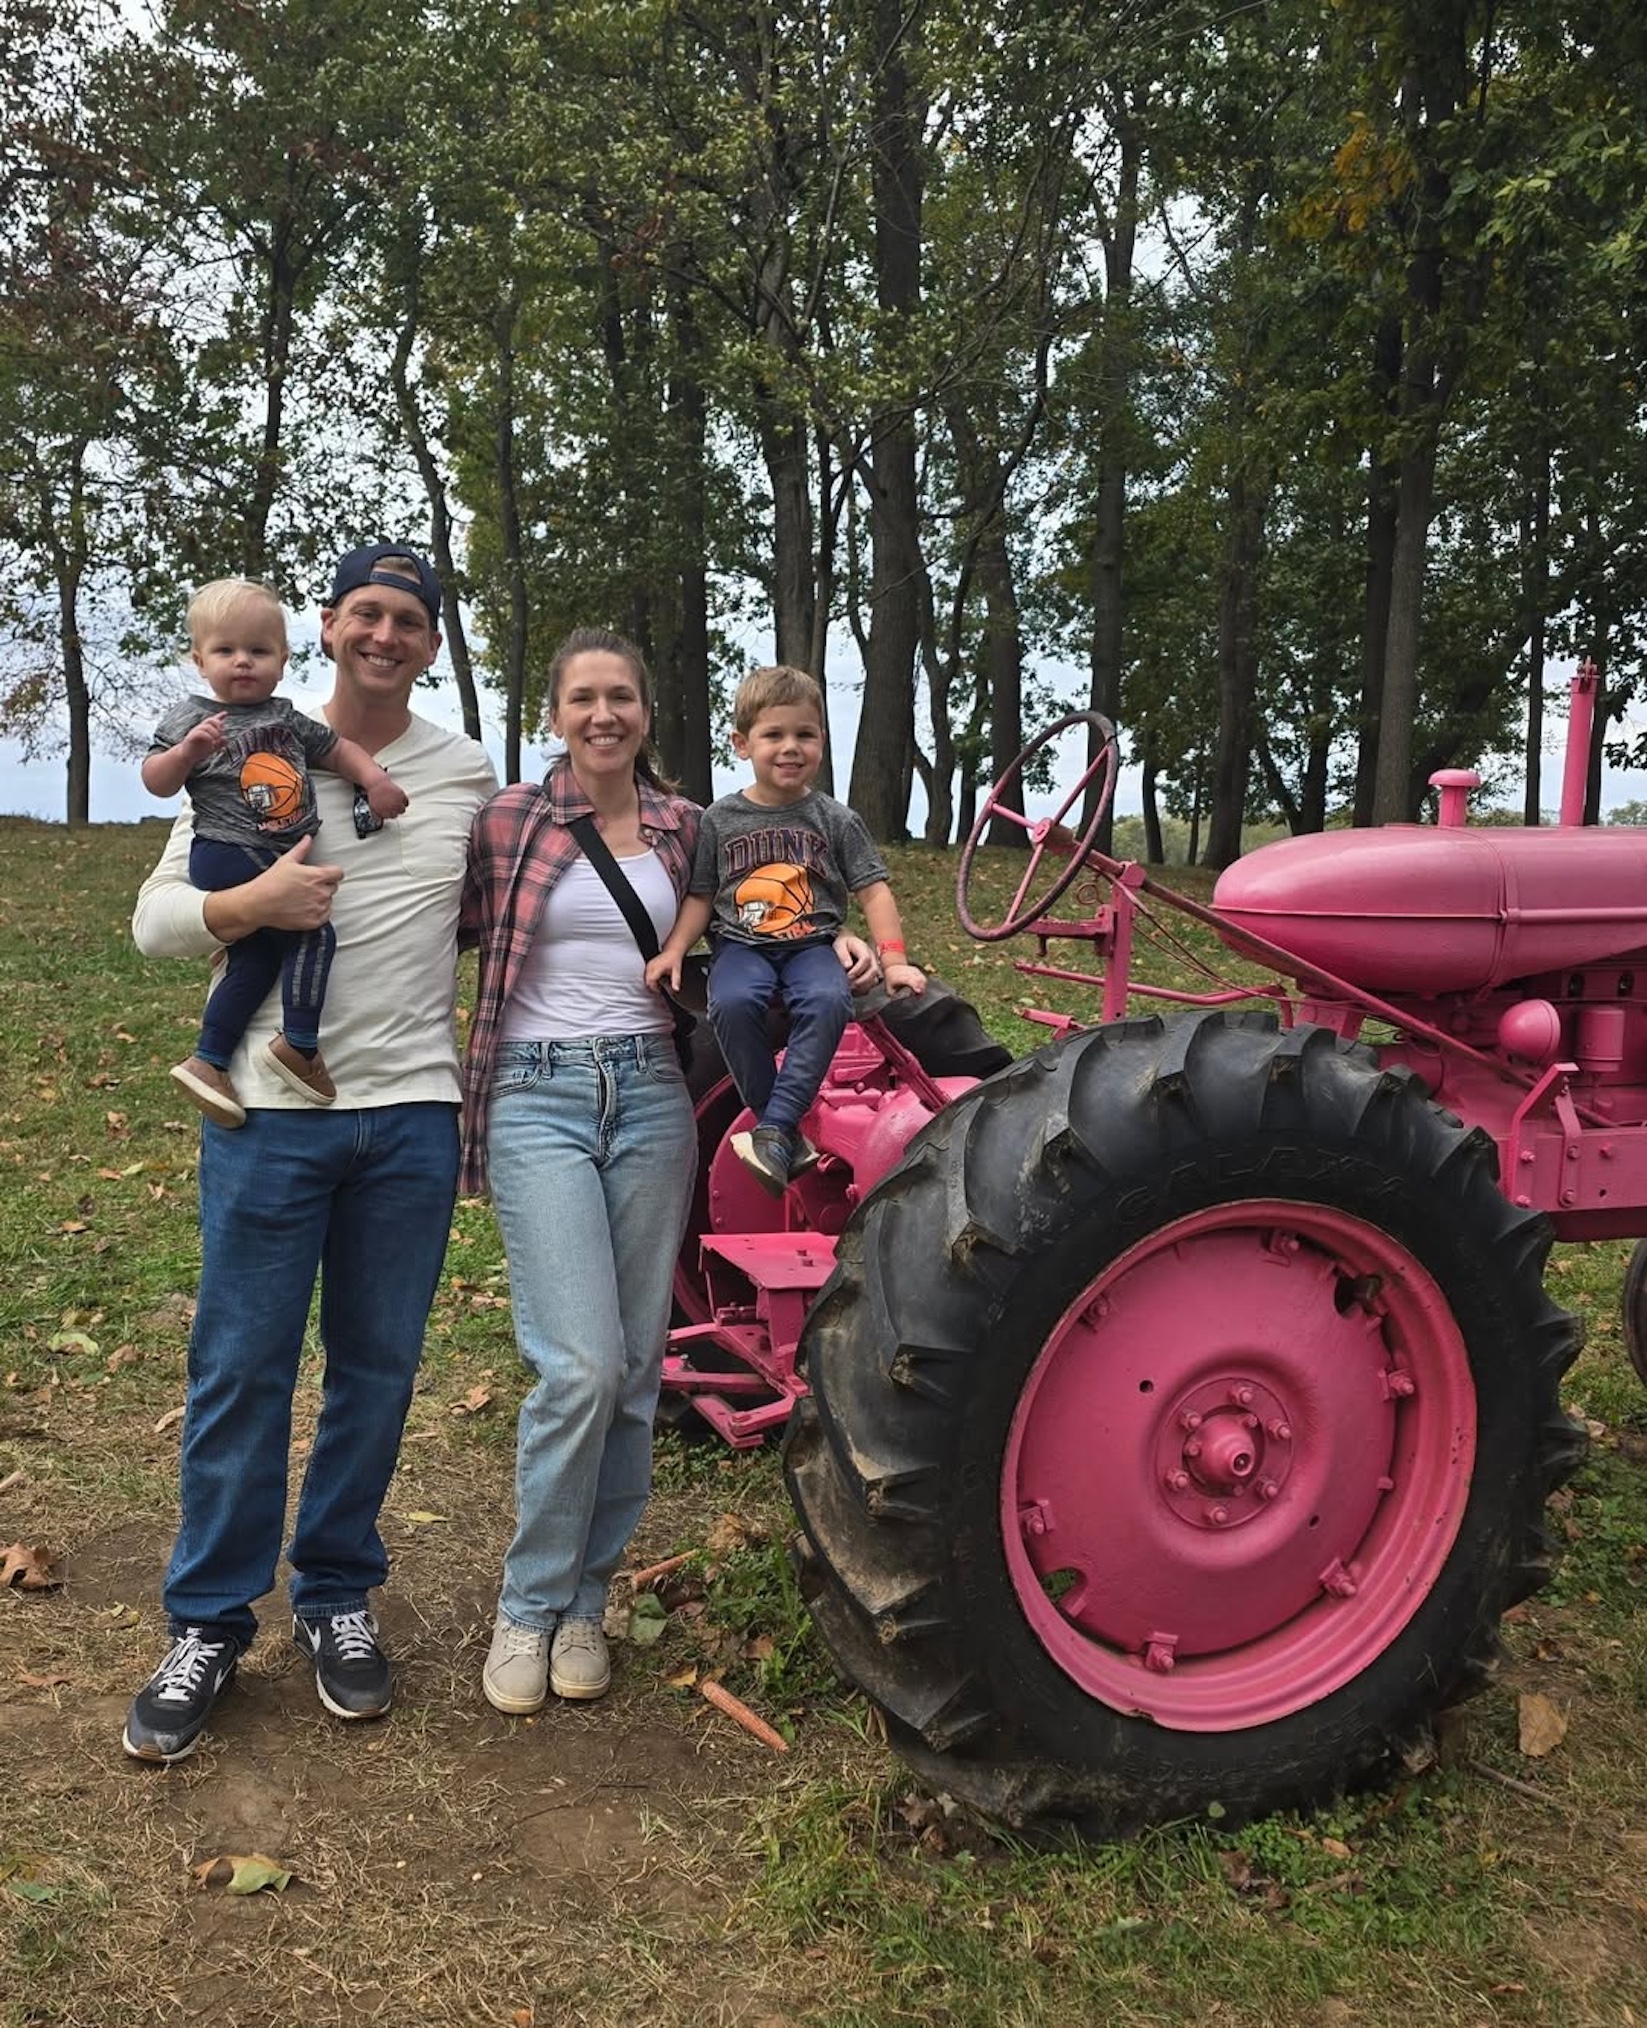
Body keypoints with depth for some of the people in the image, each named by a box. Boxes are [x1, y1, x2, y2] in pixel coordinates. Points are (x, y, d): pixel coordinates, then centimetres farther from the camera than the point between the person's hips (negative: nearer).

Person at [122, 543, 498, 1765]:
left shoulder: (469, 773, 8)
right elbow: (155, 918, 1)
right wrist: (248, 906, -19)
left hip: (412, 1112, 2)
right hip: (269, 1106, -1)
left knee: (377, 1371, 9)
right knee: (241, 1370, 3)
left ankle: (337, 1597, 26)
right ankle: (209, 1626, 18)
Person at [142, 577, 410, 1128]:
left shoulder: (287, 718, 16)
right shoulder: (190, 717, 0)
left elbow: (336, 747, 23)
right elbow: (156, 782, -4)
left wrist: (374, 778, 6)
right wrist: (187, 750, -22)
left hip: (281, 863, 7)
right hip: (228, 858, -7)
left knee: (257, 960, 5)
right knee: (313, 932, -19)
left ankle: (208, 1062, 13)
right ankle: (300, 1046, -10)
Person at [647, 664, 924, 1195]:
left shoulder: (836, 820, 6)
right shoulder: (720, 818, 7)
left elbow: (873, 890, 5)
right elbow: (700, 896, 12)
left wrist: (893, 960, -6)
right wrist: (672, 950, -3)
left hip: (811, 943, 0)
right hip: (741, 945, 0)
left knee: (828, 1001, -34)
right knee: (732, 1003, -34)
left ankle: (775, 1131, -31)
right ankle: (784, 1129, -22)